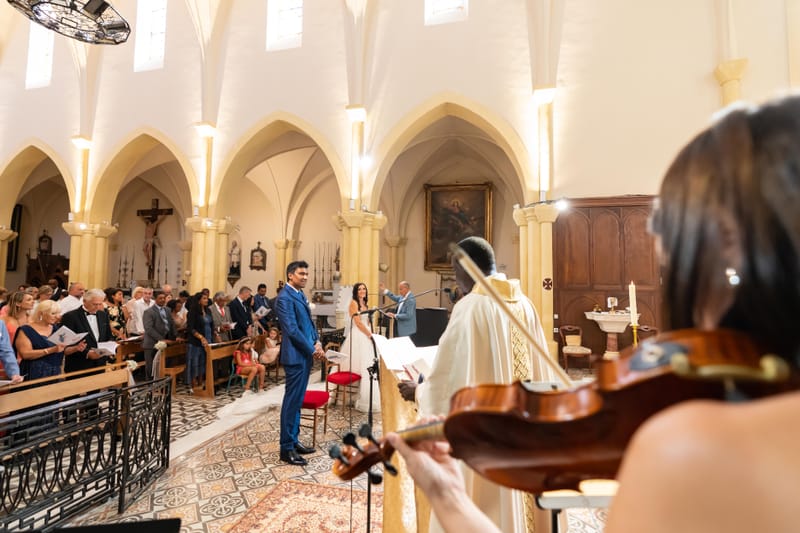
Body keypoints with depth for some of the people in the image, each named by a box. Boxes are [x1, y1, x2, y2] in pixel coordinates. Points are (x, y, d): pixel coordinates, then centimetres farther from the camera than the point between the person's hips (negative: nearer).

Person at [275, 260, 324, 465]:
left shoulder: (300, 295, 14)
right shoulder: (285, 297, -15)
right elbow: (292, 330, -21)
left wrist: (317, 341, 2)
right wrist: (312, 349, -15)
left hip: (305, 354, 9)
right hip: (296, 355, -9)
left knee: (297, 400, 16)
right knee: (292, 401, 0)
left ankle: (293, 441, 28)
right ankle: (286, 448, 11)